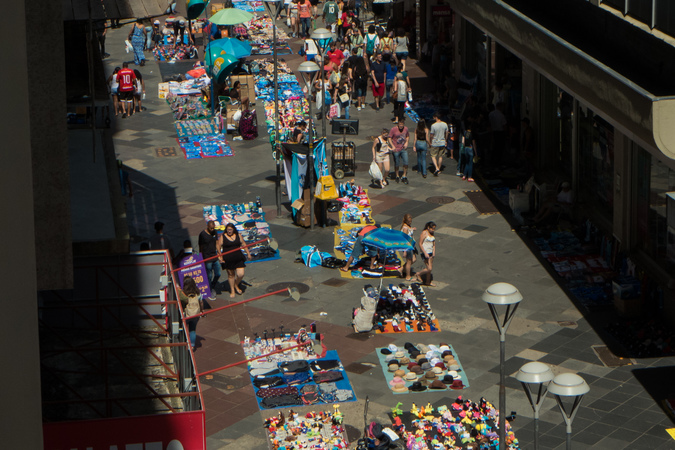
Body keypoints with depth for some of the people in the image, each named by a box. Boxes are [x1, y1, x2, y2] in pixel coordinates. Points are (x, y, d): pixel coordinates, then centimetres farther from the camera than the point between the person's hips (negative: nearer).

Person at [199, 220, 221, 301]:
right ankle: (209, 292, 16)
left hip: (215, 256, 6)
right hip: (207, 258, -6)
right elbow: (201, 248, -7)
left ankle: (213, 287, 33)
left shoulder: (214, 232, 5)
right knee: (209, 276, 1)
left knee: (218, 274, 8)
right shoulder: (202, 234, -12)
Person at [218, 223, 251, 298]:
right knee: (231, 275, 9)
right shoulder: (223, 237, -3)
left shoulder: (238, 236, 5)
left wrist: (248, 253, 15)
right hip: (228, 260, -2)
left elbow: (243, 244, 15)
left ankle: (236, 285, 25)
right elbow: (218, 247, -4)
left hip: (238, 259, 2)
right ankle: (232, 290, 25)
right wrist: (220, 257, -12)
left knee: (241, 274, -5)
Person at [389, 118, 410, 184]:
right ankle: (397, 176, 27)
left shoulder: (406, 129, 0)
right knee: (397, 164, 6)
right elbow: (389, 138, -7)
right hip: (396, 150, -3)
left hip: (404, 149, 3)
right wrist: (393, 146, -17)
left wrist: (406, 142, 0)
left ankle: (404, 176, 14)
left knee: (405, 163, -3)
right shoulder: (393, 129, -12)